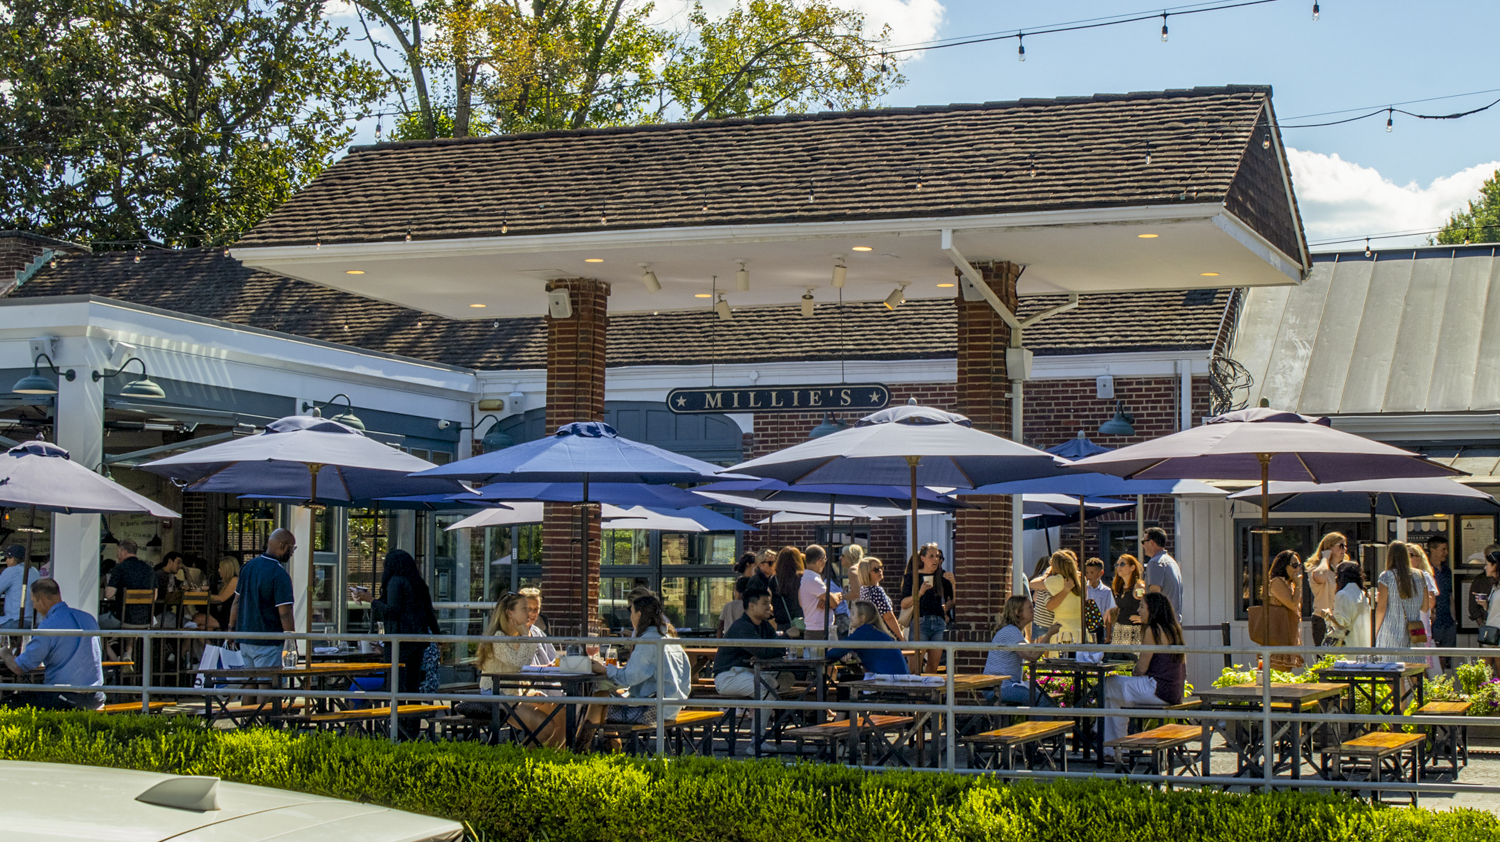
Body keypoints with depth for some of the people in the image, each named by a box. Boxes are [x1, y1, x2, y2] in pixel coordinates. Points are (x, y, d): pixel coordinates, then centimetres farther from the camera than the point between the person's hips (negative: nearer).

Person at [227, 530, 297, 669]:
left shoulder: (248, 566, 8)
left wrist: (232, 629, 20)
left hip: (245, 641, 7)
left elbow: (236, 602, 13)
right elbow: (285, 613, -18)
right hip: (269, 644, -7)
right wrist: (292, 642, -12)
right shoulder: (280, 575, -16)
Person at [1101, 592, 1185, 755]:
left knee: (1108, 685, 6)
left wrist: (1133, 675, 9)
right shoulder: (1172, 629, 14)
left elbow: (1142, 667, -12)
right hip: (1174, 691, 9)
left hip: (1158, 690, -9)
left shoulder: (1153, 630, -13)